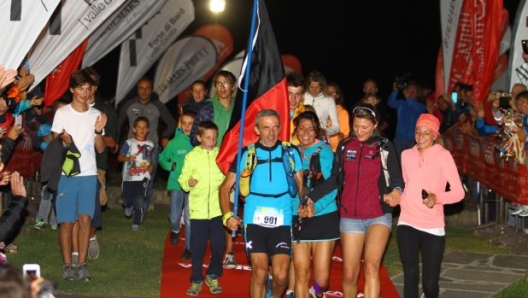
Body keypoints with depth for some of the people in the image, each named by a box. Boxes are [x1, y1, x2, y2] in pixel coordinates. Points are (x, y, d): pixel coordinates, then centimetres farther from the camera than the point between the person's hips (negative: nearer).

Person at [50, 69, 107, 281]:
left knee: (85, 218, -6)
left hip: (89, 174, 2)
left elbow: (101, 148, 8)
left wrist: (98, 131, -10)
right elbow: (54, 143, 2)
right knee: (66, 221, -2)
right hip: (66, 174, -2)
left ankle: (82, 265, 1)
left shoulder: (96, 115, 8)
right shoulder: (62, 113, 2)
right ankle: (67, 265, 7)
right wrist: (63, 140, -19)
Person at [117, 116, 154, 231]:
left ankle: (136, 223, 6)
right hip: (129, 176, -1)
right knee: (126, 199, 6)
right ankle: (129, 206, 43)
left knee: (139, 201, -10)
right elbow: (119, 157, -4)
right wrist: (128, 158, -22)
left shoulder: (150, 145, 9)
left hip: (143, 177, 1)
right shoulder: (129, 143, -1)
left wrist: (151, 166, 3)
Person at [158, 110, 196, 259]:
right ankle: (175, 230, 43)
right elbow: (162, 159, 11)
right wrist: (171, 166, -6)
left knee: (189, 218, -1)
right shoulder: (175, 142, -1)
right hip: (176, 183, 2)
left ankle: (188, 248, 13)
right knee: (174, 217, 8)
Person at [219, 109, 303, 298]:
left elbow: (301, 185, 12)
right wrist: (227, 216, -5)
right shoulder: (247, 153, 3)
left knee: (281, 276, -5)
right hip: (254, 220, 0)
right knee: (260, 272, -6)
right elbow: (225, 187, 8)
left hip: (282, 221, 1)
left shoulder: (291, 152, 5)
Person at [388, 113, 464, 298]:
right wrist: (396, 198, 3)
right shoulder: (406, 155, 9)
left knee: (430, 283, 2)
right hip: (407, 223, 3)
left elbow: (459, 192, -9)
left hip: (433, 226, -2)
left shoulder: (443, 155, -4)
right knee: (410, 274, -16)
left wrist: (437, 197, -26)